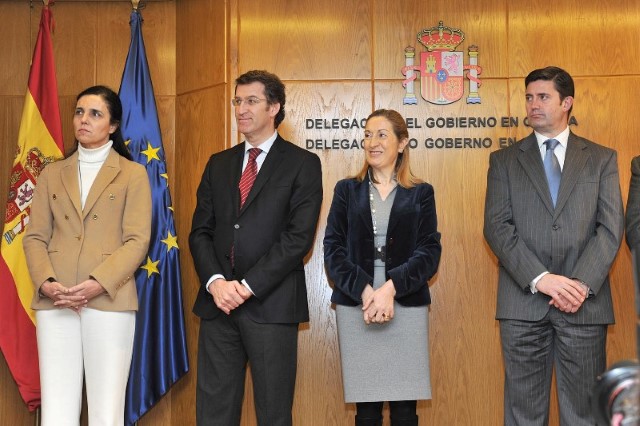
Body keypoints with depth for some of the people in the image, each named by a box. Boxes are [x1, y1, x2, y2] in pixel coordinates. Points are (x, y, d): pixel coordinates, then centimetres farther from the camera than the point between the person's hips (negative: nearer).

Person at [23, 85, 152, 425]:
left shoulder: (132, 174, 7)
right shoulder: (52, 174, 17)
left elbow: (137, 241, -2)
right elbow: (35, 237, 11)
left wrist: (99, 283, -16)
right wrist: (45, 283, -8)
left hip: (110, 302, -2)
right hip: (55, 304, 3)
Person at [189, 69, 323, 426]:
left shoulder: (303, 163, 0)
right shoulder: (219, 164, 15)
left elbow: (299, 236, -9)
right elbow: (200, 231, 9)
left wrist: (248, 286, -14)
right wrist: (216, 282, -9)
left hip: (271, 304, -4)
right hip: (218, 302, 4)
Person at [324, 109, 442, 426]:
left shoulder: (420, 193, 9)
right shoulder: (347, 190, 11)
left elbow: (430, 252, -1)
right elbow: (333, 248, 2)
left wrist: (391, 287, -16)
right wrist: (364, 291, -14)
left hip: (406, 306, 0)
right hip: (355, 306, 1)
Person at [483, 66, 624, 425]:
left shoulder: (602, 159, 10)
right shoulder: (504, 160, 8)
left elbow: (611, 228, 1)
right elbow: (496, 227, -3)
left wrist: (582, 284, -14)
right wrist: (541, 279, -15)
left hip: (585, 302, 0)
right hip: (524, 302, 0)